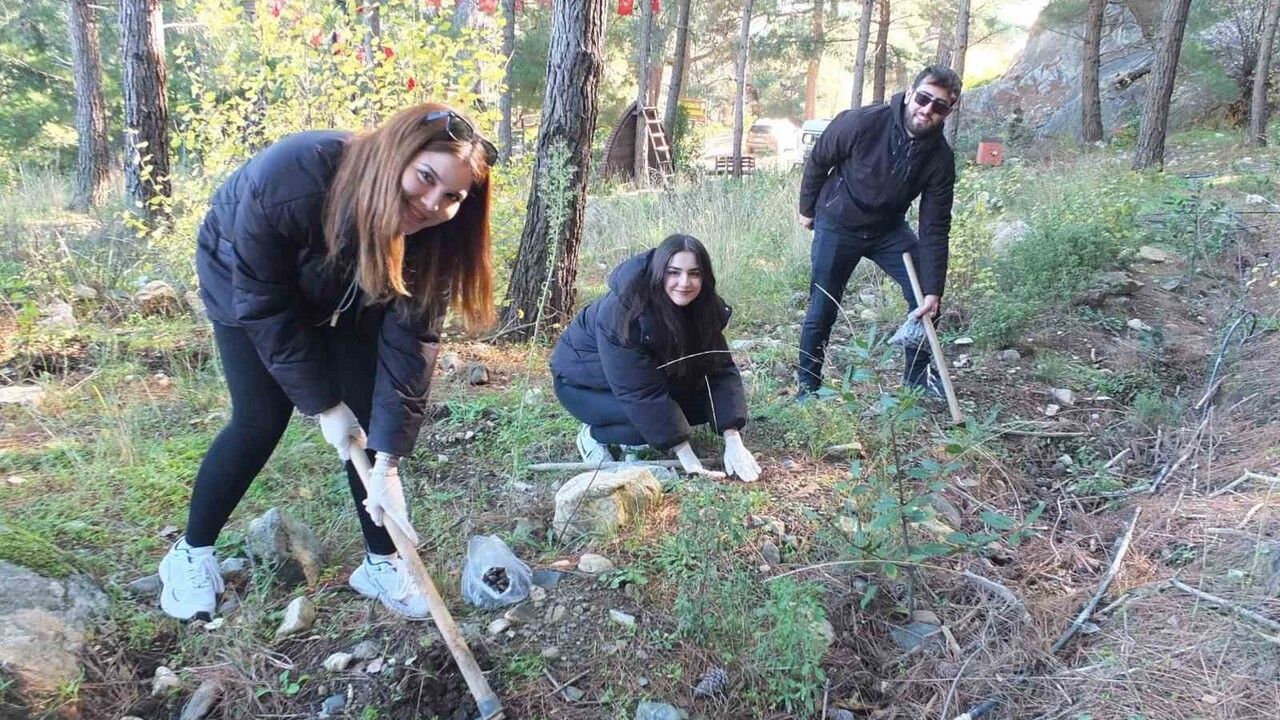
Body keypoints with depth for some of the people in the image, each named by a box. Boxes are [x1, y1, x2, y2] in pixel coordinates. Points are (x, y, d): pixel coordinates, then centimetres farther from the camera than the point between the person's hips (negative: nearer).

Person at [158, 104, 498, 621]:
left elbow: (410, 342, -29)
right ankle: (190, 553, 14)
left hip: (344, 294, 3)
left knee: (375, 416, -7)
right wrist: (324, 405, -25)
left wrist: (387, 463, -33)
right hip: (247, 280, -3)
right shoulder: (288, 179, -42)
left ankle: (381, 562, 8)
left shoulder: (431, 235, -30)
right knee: (261, 420, -8)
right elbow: (265, 307, -30)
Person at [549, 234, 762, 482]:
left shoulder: (704, 308, -17)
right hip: (582, 383, -6)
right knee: (649, 420, -30)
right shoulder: (623, 313, -36)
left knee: (706, 399, -12)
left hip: (646, 373, 7)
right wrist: (686, 456, -36)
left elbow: (722, 369, -17)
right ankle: (594, 434, -2)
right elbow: (642, 392, -36)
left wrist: (733, 441, -29)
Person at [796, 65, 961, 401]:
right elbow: (818, 161, -9)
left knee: (925, 295, -5)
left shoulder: (941, 158, -18)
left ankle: (916, 378, 14)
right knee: (822, 310, -2)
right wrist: (807, 208, 3)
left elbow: (934, 228, -16)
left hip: (889, 229, 3)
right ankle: (807, 388, 15)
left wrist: (933, 289, -21)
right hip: (838, 226, -3)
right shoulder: (861, 123, -27)